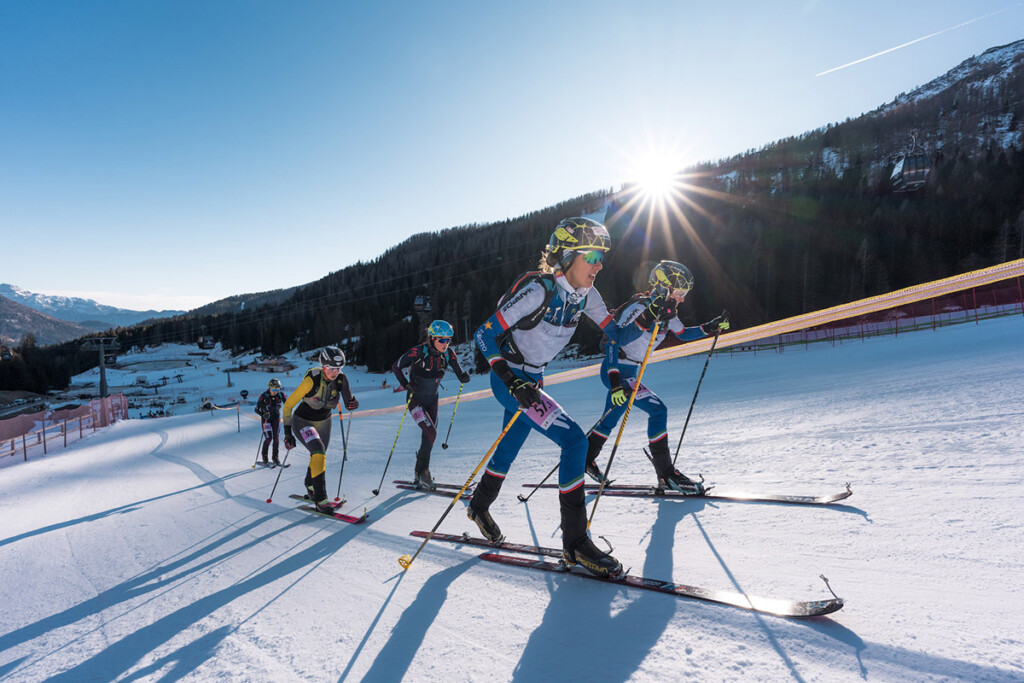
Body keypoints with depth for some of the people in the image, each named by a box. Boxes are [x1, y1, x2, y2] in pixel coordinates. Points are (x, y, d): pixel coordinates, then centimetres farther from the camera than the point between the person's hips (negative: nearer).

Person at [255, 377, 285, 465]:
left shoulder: (280, 395, -12)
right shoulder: (264, 396, -20)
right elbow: (257, 409, -14)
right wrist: (263, 414, -32)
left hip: (276, 417, 2)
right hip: (266, 418, -2)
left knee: (276, 437, -5)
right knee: (268, 438, -11)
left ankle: (275, 457, 7)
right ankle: (264, 456, 10)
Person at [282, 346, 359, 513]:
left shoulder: (340, 379, -16)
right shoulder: (312, 379, -29)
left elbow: (349, 402, -4)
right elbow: (288, 405, -20)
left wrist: (352, 403, -28)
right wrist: (287, 432, -21)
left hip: (324, 422, 5)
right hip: (303, 421, -5)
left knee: (318, 457, 18)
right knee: (319, 454, -26)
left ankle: (310, 489, 47)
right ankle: (320, 499, -17)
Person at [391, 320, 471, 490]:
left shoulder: (448, 354, -11)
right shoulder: (418, 352, -24)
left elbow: (461, 375, -10)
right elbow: (395, 366, -14)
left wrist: (465, 376, -33)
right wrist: (406, 384, -27)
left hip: (432, 400, 5)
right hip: (415, 400, -5)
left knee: (429, 437, 10)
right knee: (431, 433, -18)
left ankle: (420, 474, 28)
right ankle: (423, 473, -3)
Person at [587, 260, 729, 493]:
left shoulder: (666, 311, 3)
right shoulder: (639, 307, -23)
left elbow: (683, 334, 21)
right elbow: (611, 341, -27)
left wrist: (711, 328, 6)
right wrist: (615, 383, -33)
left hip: (628, 372, 9)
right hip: (616, 371, -9)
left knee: (610, 419, 20)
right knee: (657, 410, -16)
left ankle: (585, 459, 39)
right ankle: (666, 474, -8)